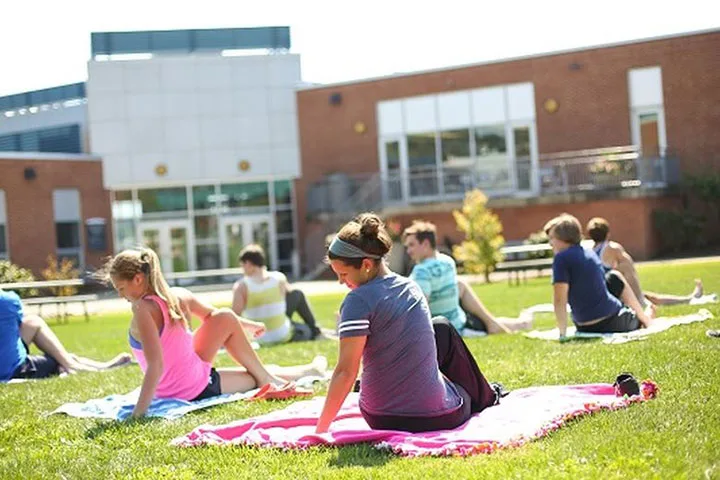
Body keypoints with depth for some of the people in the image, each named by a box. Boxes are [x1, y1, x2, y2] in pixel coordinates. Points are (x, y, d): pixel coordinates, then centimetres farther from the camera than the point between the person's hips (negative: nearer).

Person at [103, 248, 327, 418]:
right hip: (198, 386, 4)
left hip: (173, 391, -4)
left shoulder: (143, 310, -21)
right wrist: (248, 325, 34)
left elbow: (156, 365, -29)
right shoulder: (179, 296, -4)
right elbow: (212, 315, 15)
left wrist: (139, 410, -31)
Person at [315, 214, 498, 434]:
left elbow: (345, 372, -20)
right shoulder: (411, 287, 3)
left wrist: (321, 429, -16)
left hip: (382, 421, -3)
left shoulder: (358, 300, -16)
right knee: (442, 328, 32)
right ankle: (483, 398, 51)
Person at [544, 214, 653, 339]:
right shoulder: (590, 254, 9)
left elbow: (559, 300, -18)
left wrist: (562, 333, -12)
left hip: (588, 329, -4)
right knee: (614, 277, 32)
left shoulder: (561, 258, -12)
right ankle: (644, 318, 40)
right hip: (614, 322, 5)